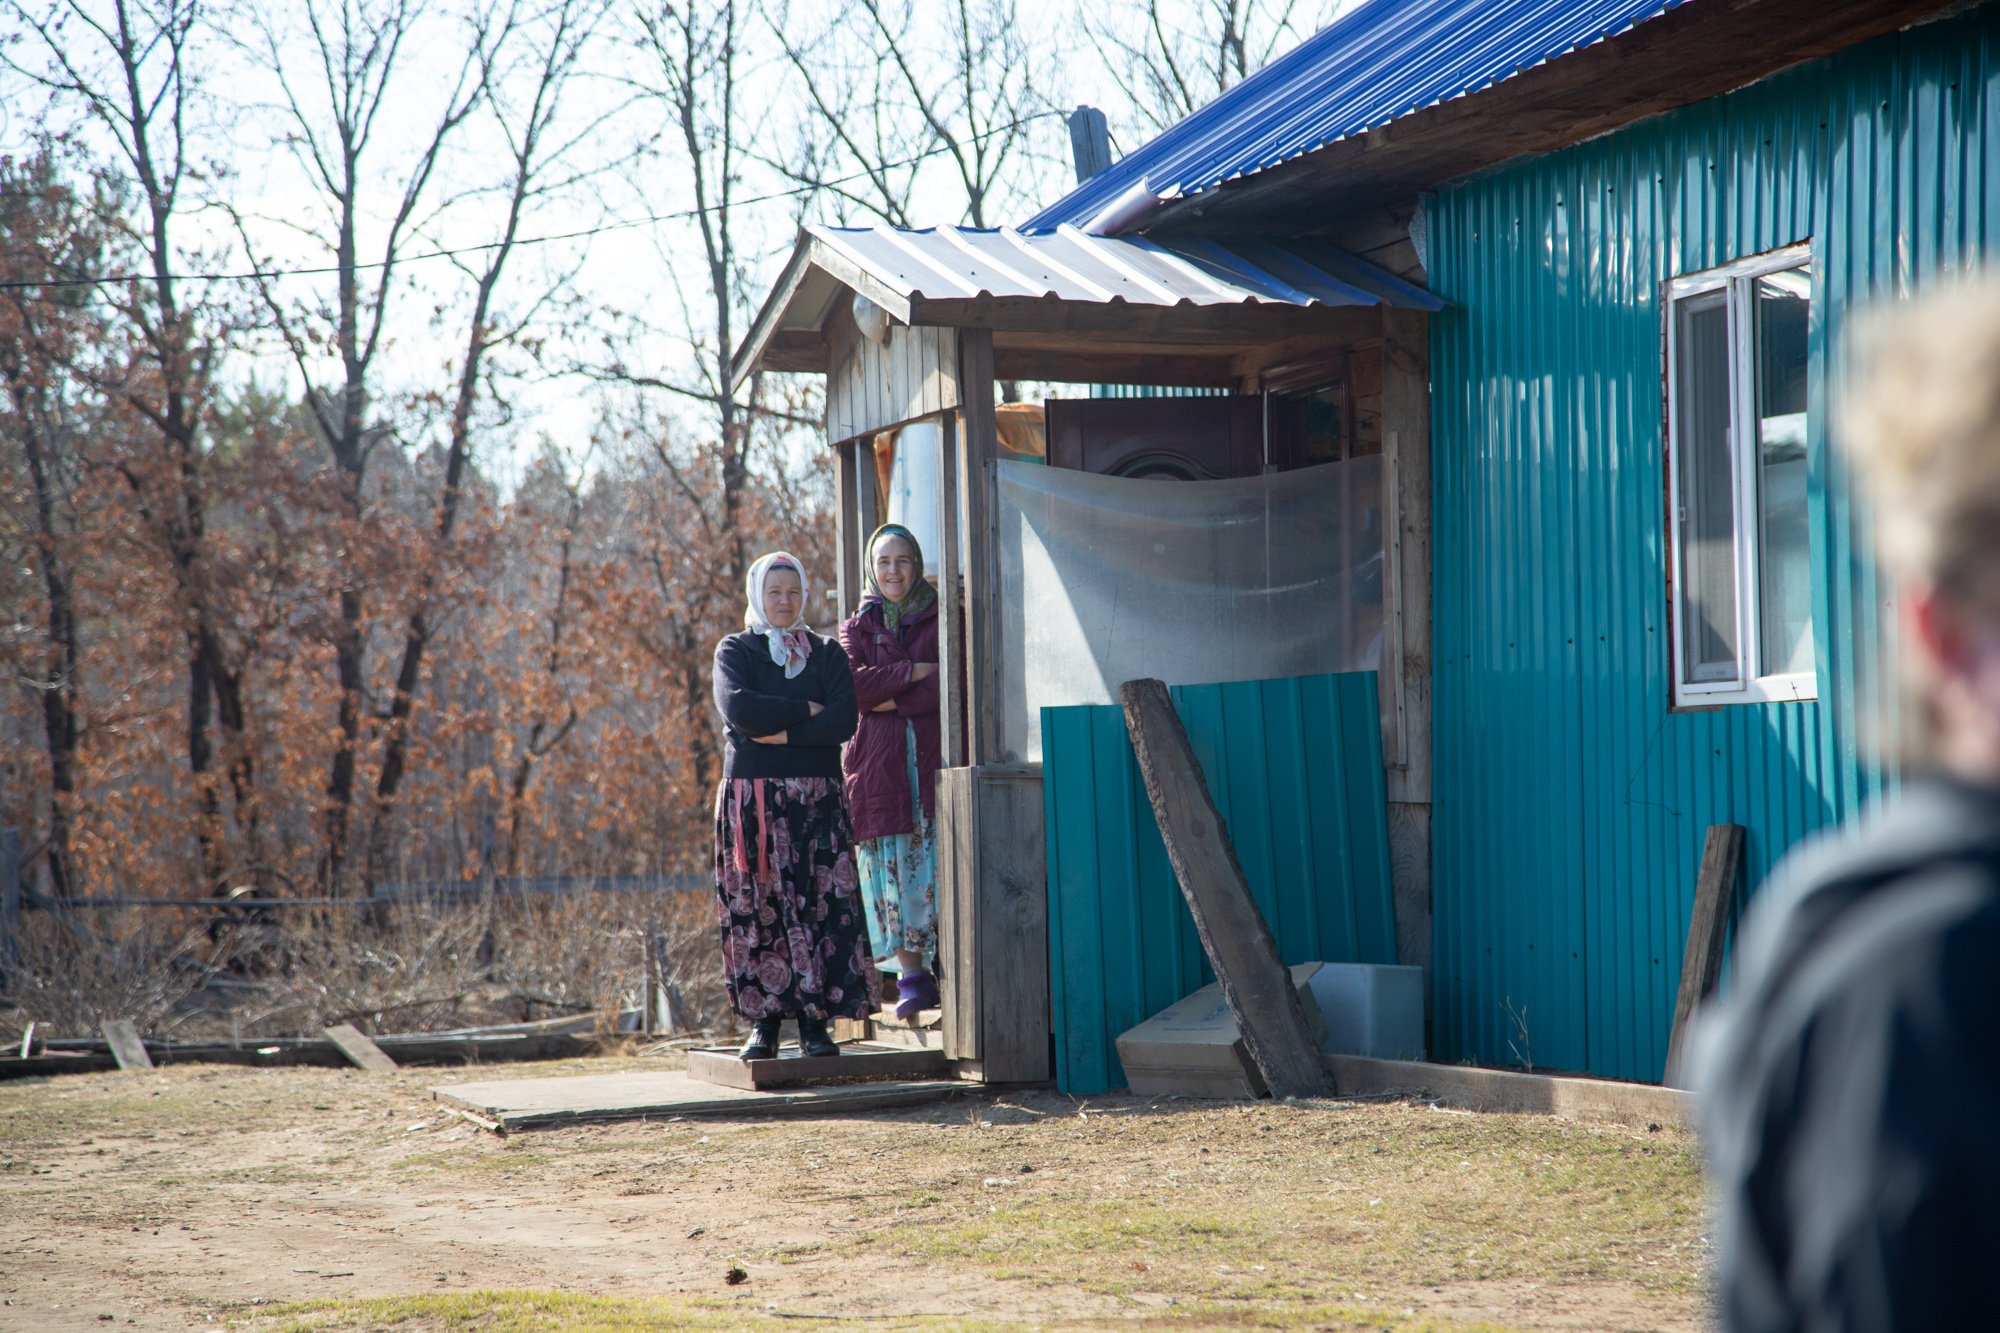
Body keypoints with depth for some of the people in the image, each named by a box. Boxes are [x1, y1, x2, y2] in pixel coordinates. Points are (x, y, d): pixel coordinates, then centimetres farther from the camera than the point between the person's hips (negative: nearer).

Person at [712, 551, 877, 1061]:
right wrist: (807, 710, -8)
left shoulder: (826, 655, 12)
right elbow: (736, 707, -12)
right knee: (757, 907, -4)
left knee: (818, 904, -7)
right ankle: (763, 1021, 0)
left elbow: (844, 721, -3)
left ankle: (814, 1019, -4)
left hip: (816, 797, 1)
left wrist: (783, 733, -11)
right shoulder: (735, 651, 8)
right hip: (751, 797, -1)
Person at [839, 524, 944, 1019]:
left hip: (935, 755, -1)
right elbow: (854, 684, -3)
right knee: (894, 867, -5)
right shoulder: (858, 627, 15)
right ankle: (912, 977, -5)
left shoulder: (942, 620, 11)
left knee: (940, 863, -9)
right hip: (881, 763, 1)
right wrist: (915, 673, -9)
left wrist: (891, 698, -9)